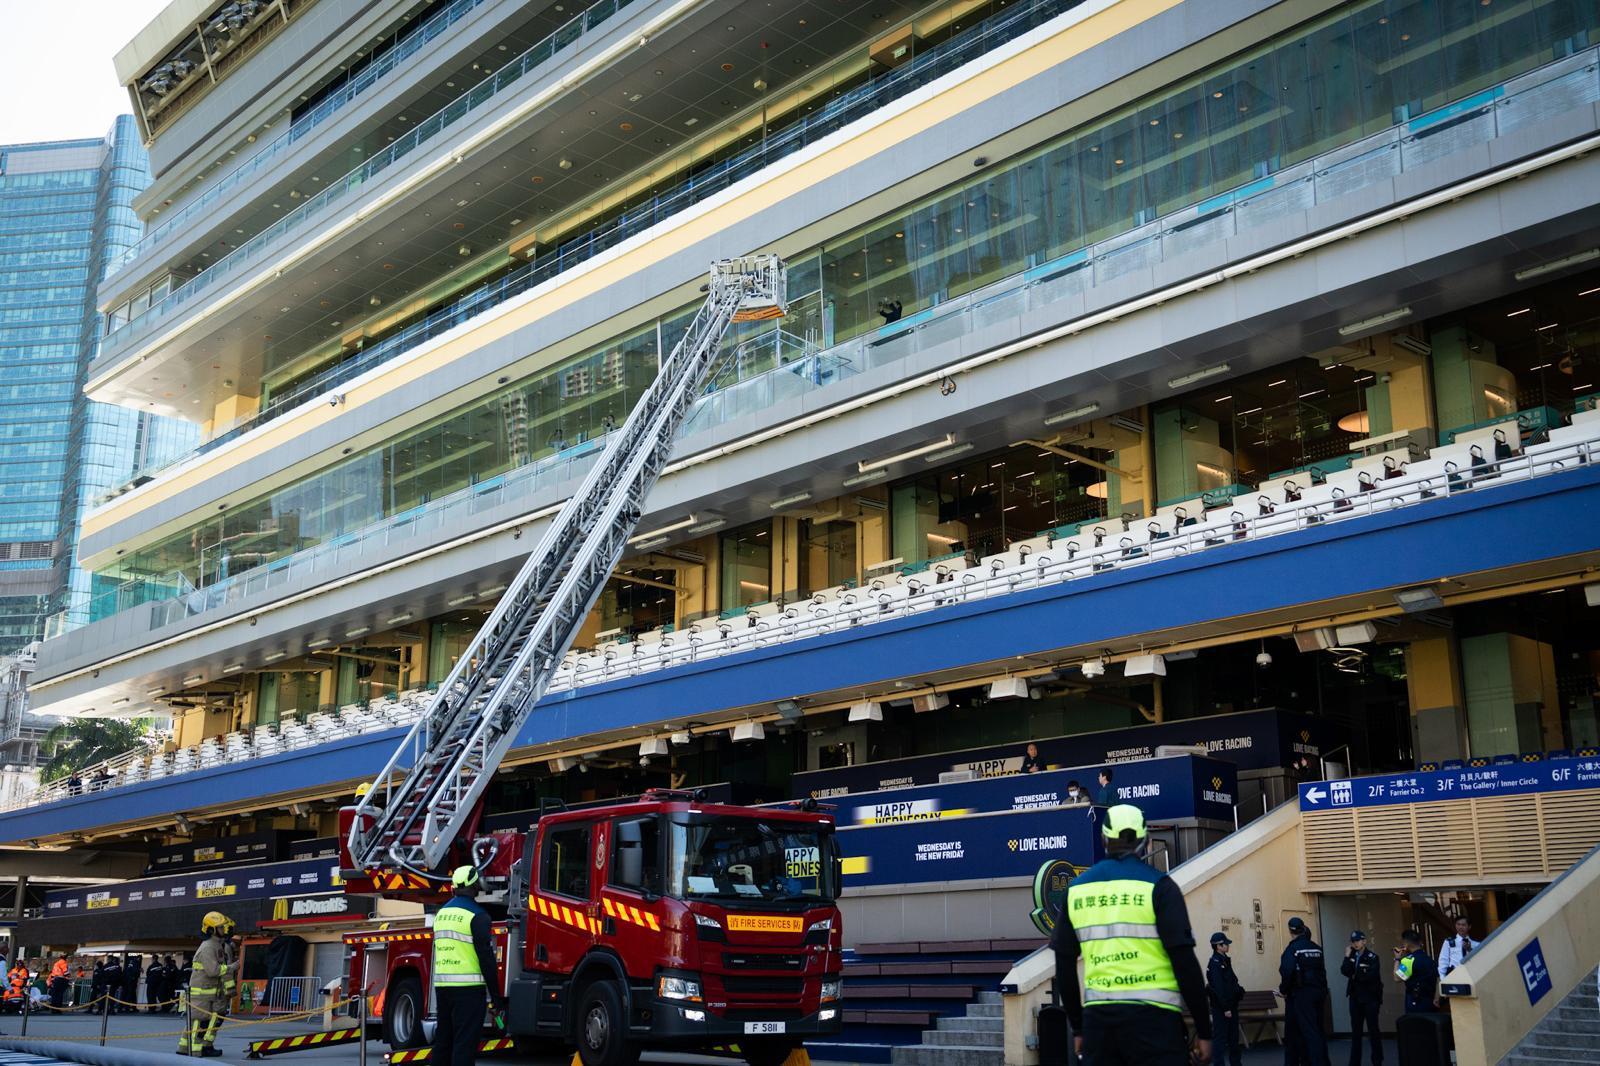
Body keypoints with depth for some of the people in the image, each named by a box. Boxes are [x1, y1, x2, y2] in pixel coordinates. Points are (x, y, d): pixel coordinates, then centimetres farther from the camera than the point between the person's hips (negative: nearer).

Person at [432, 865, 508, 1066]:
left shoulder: (441, 913, 13)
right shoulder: (476, 915, -10)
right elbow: (486, 958, -12)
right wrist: (496, 997, -8)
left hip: (441, 985, 7)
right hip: (467, 987, -7)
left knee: (443, 1041, 13)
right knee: (465, 1044, -7)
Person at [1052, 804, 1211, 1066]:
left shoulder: (1077, 889, 8)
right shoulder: (1157, 886, -5)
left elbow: (1064, 965, 13)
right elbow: (1184, 961, -8)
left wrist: (1077, 1026, 21)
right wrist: (1203, 1029, -1)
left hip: (1098, 1019, 4)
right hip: (1151, 1016, -4)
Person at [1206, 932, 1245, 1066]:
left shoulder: (1224, 960, 12)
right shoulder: (1215, 963, -18)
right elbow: (1218, 988, -22)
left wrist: (1239, 992, 3)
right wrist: (1225, 1008, -22)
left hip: (1231, 1004, 10)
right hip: (1221, 1007, -10)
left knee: (1233, 1036, 17)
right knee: (1220, 1037, -5)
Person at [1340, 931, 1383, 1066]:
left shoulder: (1372, 957, -6)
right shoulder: (1351, 956, 8)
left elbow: (1372, 975, -19)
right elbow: (1344, 971, -6)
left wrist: (1356, 976, -8)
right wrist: (1347, 957, -11)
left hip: (1370, 997, -5)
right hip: (1355, 997, 5)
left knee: (1373, 1029, 1)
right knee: (1355, 1031, 7)